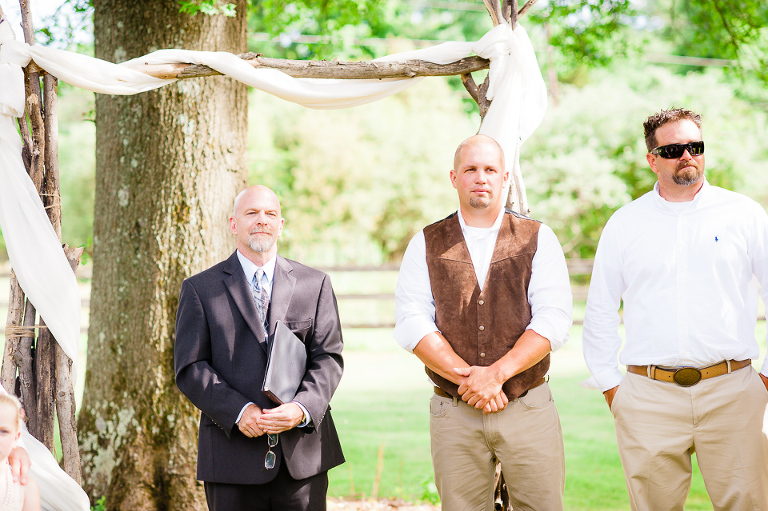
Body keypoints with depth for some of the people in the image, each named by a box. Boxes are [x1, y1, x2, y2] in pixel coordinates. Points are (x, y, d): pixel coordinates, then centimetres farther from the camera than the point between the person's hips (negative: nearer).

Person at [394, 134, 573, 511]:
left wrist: (496, 373, -15)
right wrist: (467, 376, -13)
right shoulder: (426, 244, 8)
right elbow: (411, 324, -2)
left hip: (528, 409, 0)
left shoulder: (538, 239, 6)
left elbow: (554, 321, -5)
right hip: (453, 415, 1)